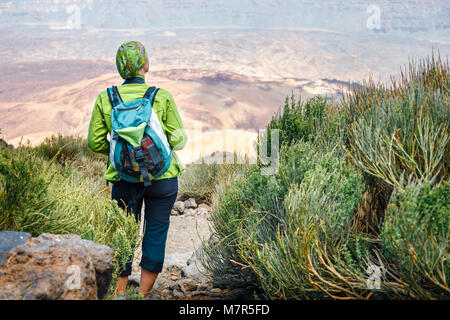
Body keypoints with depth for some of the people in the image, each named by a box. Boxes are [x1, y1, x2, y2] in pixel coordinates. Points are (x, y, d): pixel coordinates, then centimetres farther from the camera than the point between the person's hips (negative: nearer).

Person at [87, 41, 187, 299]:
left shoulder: (105, 98, -4)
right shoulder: (162, 97, -10)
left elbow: (95, 142, 1)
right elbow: (179, 139, -5)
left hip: (124, 178, 2)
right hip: (162, 177, -2)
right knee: (156, 232, 12)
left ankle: (119, 293, 20)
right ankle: (144, 293, 18)